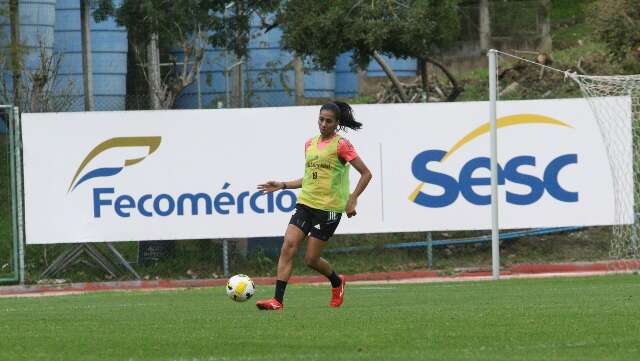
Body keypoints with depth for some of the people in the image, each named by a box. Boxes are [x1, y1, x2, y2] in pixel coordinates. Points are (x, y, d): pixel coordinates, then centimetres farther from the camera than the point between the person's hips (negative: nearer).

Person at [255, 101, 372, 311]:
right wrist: (282, 185, 13)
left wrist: (352, 199, -12)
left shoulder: (341, 145, -7)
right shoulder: (310, 144, 12)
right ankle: (278, 300, -11)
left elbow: (366, 174, -5)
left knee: (311, 259, -3)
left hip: (329, 207, -6)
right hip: (306, 204, 6)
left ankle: (337, 282, 28)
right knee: (288, 247, -11)